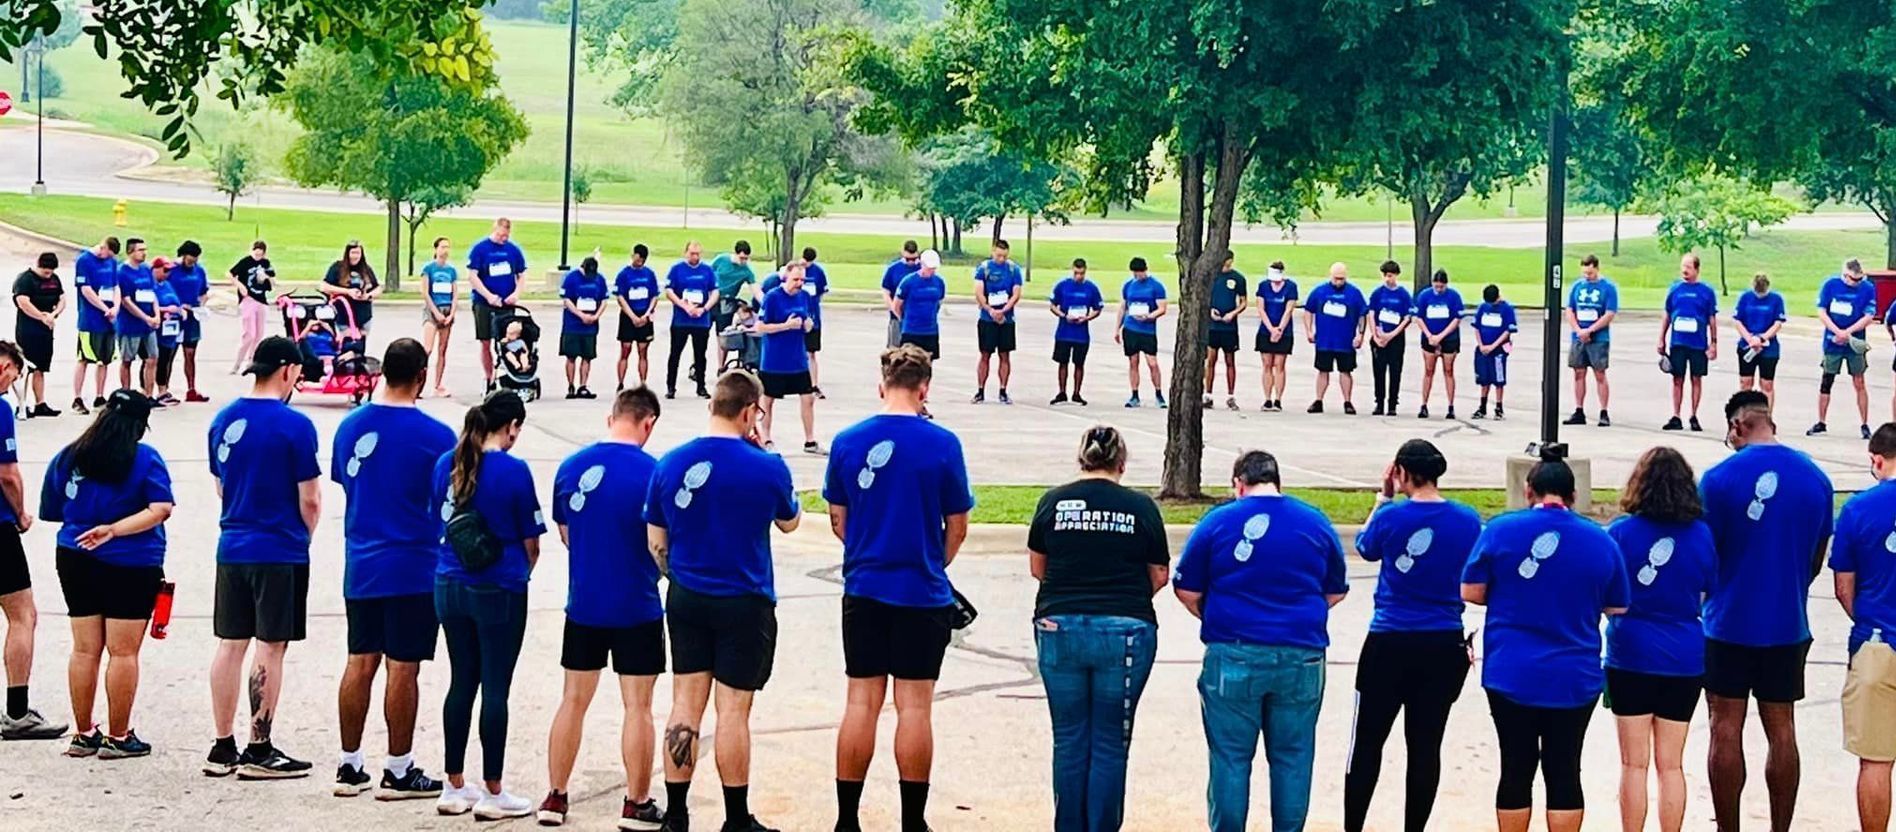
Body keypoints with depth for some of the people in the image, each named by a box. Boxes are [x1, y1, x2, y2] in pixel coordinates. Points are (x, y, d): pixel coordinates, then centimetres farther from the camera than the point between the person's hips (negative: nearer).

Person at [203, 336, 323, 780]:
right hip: (280, 551, -6)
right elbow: (310, 500, -10)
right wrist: (303, 535, 8)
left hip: (231, 547, 6)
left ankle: (223, 747, 15)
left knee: (230, 644, 10)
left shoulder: (224, 420, 6)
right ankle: (259, 751, 3)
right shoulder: (294, 425, -13)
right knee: (270, 647, 0)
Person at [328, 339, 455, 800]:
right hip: (413, 568, -5)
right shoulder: (435, 435, -12)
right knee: (403, 668, 0)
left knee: (360, 663, 11)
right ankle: (398, 771, 5)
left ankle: (350, 766, 15)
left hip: (360, 566, 5)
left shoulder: (350, 426, 4)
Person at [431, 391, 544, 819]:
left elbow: (441, 523, 12)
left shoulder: (447, 464, 3)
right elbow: (531, 545, -6)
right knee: (495, 689, 2)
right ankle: (492, 794, 7)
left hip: (450, 587, 6)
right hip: (499, 591, -6)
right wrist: (521, 572, 14)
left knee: (461, 684, 14)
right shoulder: (514, 471, -13)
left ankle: (455, 787, 19)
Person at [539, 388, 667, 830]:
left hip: (583, 604, 4)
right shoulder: (652, 472, -14)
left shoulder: (571, 466, 0)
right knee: (637, 706, 5)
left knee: (574, 700, 14)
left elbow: (564, 533, 10)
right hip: (637, 607, -4)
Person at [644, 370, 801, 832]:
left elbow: (656, 542, 6)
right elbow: (789, 521, 7)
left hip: (686, 601, 4)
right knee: (733, 709, 2)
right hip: (745, 604, -4)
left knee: (685, 704, 9)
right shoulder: (766, 467, -13)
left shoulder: (670, 464, -2)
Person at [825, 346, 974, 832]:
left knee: (861, 703, 7)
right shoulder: (942, 444, -9)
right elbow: (957, 527, -2)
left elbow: (837, 519, 8)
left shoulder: (848, 441, -1)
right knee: (915, 705, 2)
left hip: (863, 590, 3)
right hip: (922, 592, -2)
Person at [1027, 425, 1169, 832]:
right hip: (1124, 632, -2)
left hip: (1060, 627, 2)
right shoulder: (1140, 507, -2)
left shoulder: (1053, 502, 1)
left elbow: (1037, 566, 12)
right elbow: (1160, 576, 5)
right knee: (1111, 744, 5)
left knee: (1069, 740, 11)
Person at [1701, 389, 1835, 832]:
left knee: (1726, 730, 5)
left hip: (1729, 625, -3)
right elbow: (1817, 559, 8)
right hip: (1788, 626, 3)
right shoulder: (1815, 477, 0)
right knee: (1781, 731, 10)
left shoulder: (1719, 479, -12)